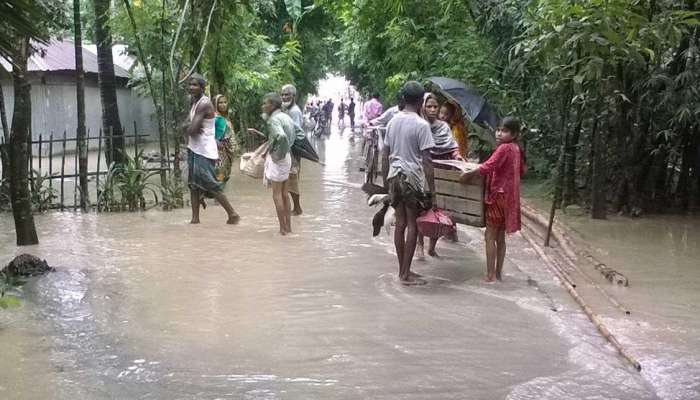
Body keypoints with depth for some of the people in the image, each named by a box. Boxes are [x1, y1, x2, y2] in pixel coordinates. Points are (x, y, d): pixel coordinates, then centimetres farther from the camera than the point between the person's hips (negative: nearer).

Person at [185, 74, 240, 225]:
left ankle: (233, 214, 3)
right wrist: (192, 130, -7)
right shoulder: (195, 102, 13)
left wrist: (189, 130, -3)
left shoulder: (204, 104, -19)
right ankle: (195, 218, 15)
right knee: (193, 184, 10)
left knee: (211, 186, -5)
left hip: (204, 151, -10)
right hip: (194, 149, 10)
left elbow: (192, 129, -24)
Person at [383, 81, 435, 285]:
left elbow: (386, 152, 12)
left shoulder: (393, 121, 7)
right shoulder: (421, 125, -13)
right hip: (412, 177, -6)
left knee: (400, 223, 12)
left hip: (394, 175, 6)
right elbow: (426, 161, -15)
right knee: (412, 225, 1)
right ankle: (406, 274, 3)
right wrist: (432, 189, -11)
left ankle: (402, 270, 19)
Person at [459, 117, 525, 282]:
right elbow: (522, 170, 23)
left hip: (498, 195, -9)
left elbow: (488, 166, -29)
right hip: (509, 197, 9)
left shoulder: (504, 148, -17)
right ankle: (498, 272, 19)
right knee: (500, 237, 14)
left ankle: (490, 275, -2)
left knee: (490, 236, -3)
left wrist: (469, 174, -24)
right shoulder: (516, 148, 9)